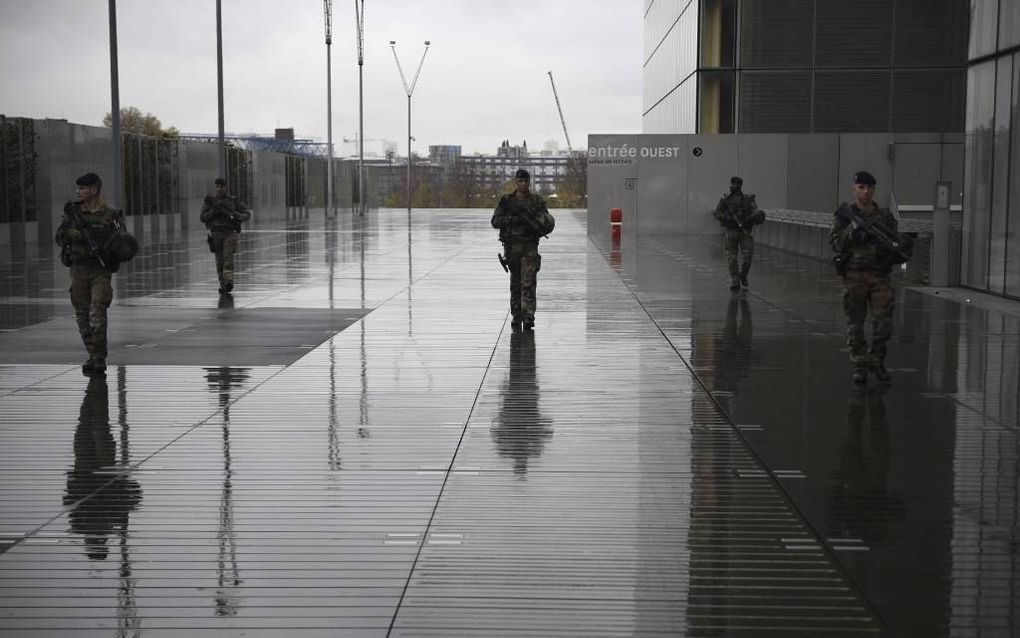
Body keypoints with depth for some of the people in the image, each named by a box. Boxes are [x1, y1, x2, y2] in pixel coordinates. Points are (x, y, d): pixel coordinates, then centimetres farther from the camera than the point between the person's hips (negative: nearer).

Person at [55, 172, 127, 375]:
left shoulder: (111, 216, 0)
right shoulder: (73, 212, 7)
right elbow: (60, 238, -1)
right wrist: (78, 233, -18)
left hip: (101, 271, -3)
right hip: (78, 269, 3)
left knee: (97, 313, -14)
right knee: (82, 315, 5)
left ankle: (100, 359, -10)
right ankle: (93, 356, 17)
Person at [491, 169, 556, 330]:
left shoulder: (537, 200, 4)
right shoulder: (506, 200, 4)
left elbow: (548, 223, 2)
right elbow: (495, 221, -2)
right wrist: (512, 219, -16)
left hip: (530, 247, -1)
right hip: (512, 246, 1)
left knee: (529, 282, -10)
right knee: (515, 283, 8)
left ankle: (528, 316, -15)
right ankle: (516, 316, 16)